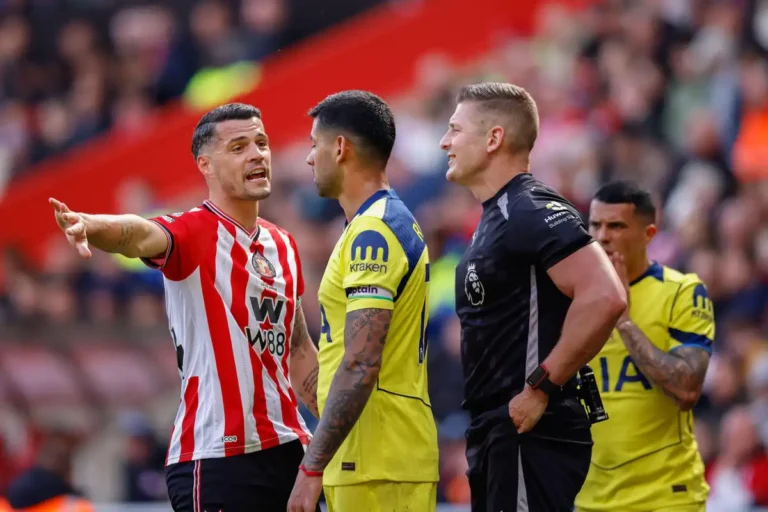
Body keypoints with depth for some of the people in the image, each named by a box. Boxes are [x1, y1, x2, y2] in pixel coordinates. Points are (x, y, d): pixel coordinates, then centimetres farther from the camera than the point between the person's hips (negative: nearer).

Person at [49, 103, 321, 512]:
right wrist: (88, 224, -52)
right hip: (217, 459, -7)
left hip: (285, 449, 7)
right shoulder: (194, 233, -7)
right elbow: (140, 235, -30)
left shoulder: (283, 245, 15)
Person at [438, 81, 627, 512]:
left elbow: (604, 297, -28)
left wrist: (541, 387, -22)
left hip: (530, 435, -10)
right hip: (497, 431, 10)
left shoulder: (531, 213, -15)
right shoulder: (497, 217, 17)